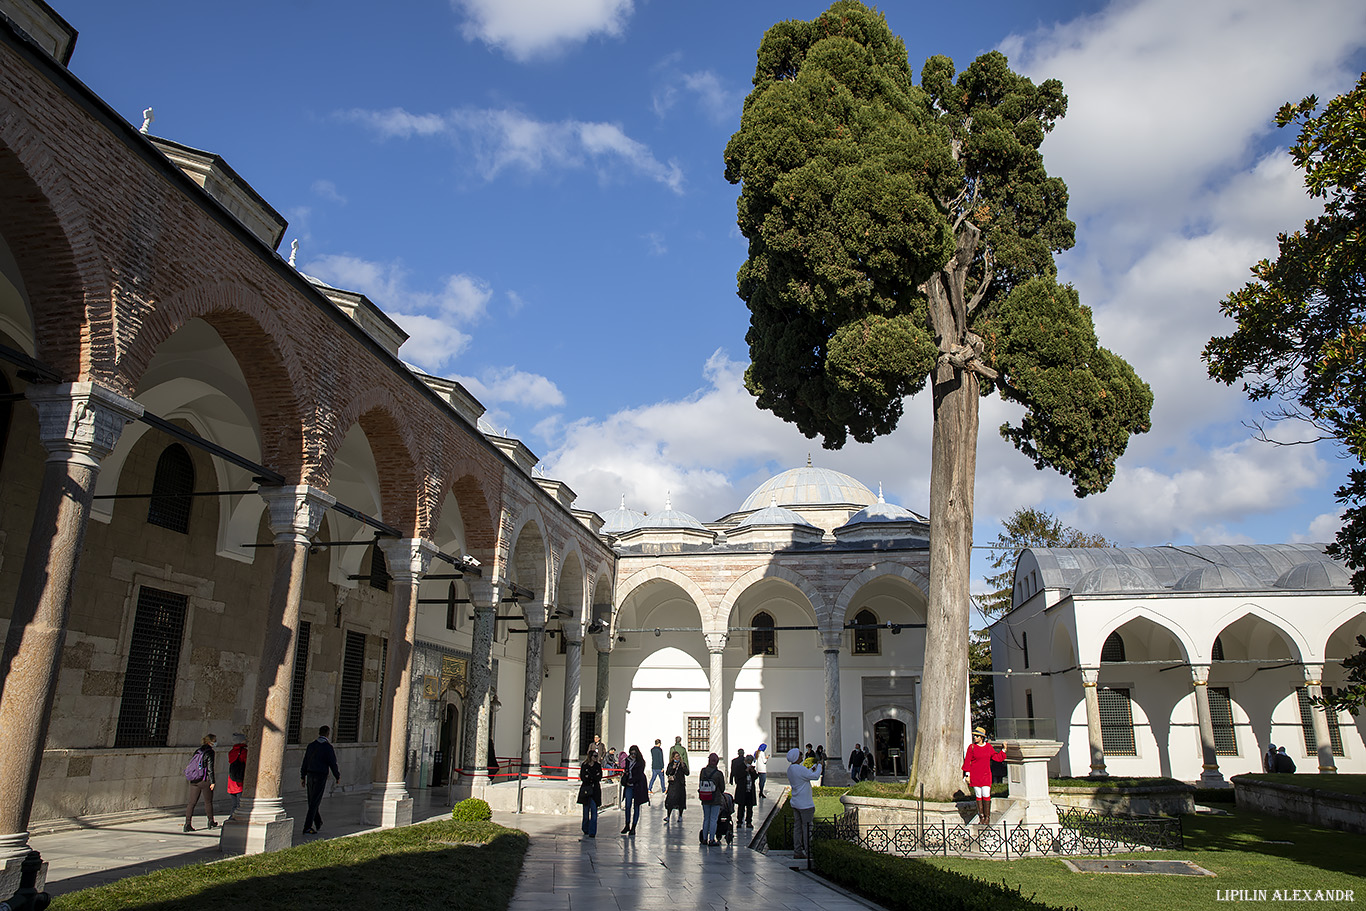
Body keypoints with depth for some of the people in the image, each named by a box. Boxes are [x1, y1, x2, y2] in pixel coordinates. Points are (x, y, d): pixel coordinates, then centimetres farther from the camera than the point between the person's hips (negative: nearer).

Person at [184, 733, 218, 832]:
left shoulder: (197, 751, 11)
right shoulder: (210, 752, -10)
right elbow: (210, 768, -13)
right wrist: (212, 782, -11)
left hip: (194, 781, 6)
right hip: (205, 780, -6)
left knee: (192, 802, 5)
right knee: (208, 802, 7)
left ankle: (187, 824, -1)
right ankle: (211, 822, 18)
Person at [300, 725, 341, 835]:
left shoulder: (311, 745, 6)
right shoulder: (328, 747, -10)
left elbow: (305, 762, 10)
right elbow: (333, 764, -8)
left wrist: (303, 777, 18)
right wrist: (338, 777, 5)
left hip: (310, 776, 6)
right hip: (321, 776, -6)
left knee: (312, 801, 16)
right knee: (314, 802, -2)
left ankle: (318, 823, 31)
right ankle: (307, 828, -4)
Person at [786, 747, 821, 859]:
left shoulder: (790, 769, 8)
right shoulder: (800, 769, -22)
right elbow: (815, 776, -16)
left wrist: (812, 769, 19)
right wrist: (819, 767, 0)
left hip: (795, 803, 9)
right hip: (805, 804, -9)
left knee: (797, 827, 12)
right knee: (807, 828, -1)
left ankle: (797, 851, 16)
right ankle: (808, 852, 4)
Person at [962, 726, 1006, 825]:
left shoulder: (988, 747, 5)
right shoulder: (972, 747, -1)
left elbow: (997, 758, 14)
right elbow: (967, 762, -1)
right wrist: (967, 775, -5)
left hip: (986, 775, 1)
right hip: (974, 775, -1)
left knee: (986, 796, -5)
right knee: (978, 796, 3)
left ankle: (987, 817, 5)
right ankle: (981, 817, 12)